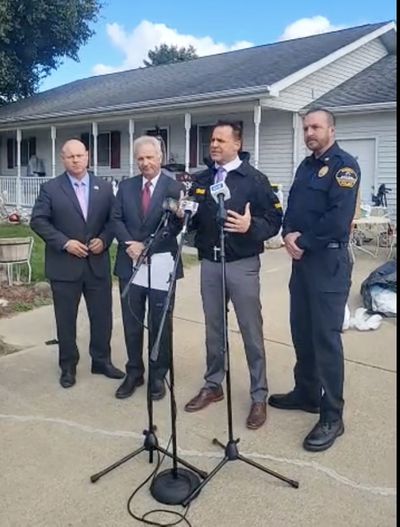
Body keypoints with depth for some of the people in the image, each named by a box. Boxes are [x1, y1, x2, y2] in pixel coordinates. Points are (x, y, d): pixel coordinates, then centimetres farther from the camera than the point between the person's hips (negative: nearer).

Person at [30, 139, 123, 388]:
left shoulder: (104, 187, 6)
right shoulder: (50, 188, -1)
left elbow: (114, 219, 8)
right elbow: (38, 221, -5)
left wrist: (104, 239, -10)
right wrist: (64, 242, -15)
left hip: (98, 264, 3)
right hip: (64, 265, -2)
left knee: (102, 316, 9)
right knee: (66, 319, 8)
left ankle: (102, 360, 27)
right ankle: (68, 366, 24)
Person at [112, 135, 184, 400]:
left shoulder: (175, 187, -4)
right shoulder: (125, 186, 9)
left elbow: (175, 226, -11)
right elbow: (117, 219, 5)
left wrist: (147, 247, -16)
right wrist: (129, 244, -13)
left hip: (161, 265, -3)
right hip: (130, 264, 4)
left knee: (160, 324, 8)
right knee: (131, 323, 11)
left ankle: (158, 375, 22)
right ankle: (134, 373, 26)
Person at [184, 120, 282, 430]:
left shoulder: (254, 179, -4)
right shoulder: (202, 180, 11)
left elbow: (275, 219, -7)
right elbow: (195, 220, 15)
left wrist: (251, 226, -25)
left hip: (242, 264, -5)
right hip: (209, 263, 5)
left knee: (251, 331, 1)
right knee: (213, 329, 15)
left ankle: (259, 396, 14)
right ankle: (213, 386, 30)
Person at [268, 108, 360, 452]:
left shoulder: (344, 165, -10)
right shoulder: (306, 166, 17)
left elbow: (339, 218, -21)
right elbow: (292, 207, 14)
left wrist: (303, 241, -13)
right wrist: (289, 234, -6)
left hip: (329, 261, -8)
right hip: (302, 259, 8)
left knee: (326, 337, -5)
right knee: (301, 331, 15)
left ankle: (332, 417, 5)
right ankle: (306, 393, 31)